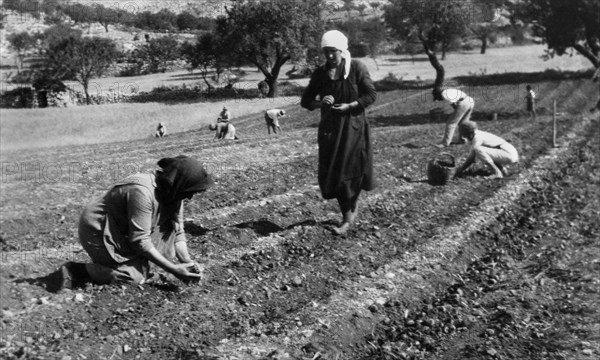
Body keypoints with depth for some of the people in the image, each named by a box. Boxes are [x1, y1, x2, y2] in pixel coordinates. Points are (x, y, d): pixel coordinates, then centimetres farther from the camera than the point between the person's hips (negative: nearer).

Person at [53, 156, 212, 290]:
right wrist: (173, 269, -29)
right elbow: (140, 240, -31)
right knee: (136, 276, -16)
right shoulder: (142, 192, -33)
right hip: (97, 231, -8)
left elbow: (177, 232, -3)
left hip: (121, 232, 8)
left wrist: (186, 260, -19)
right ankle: (74, 270, -7)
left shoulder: (173, 193, -6)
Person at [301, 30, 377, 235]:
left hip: (353, 127, -3)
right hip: (329, 128, 3)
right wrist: (320, 103, -15)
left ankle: (353, 204, 29)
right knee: (333, 172, -1)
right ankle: (347, 217, 11)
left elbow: (371, 95, -5)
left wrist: (349, 106, -16)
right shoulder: (320, 73, 3)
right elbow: (305, 101, 6)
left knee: (353, 170, -1)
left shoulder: (357, 68, -5)